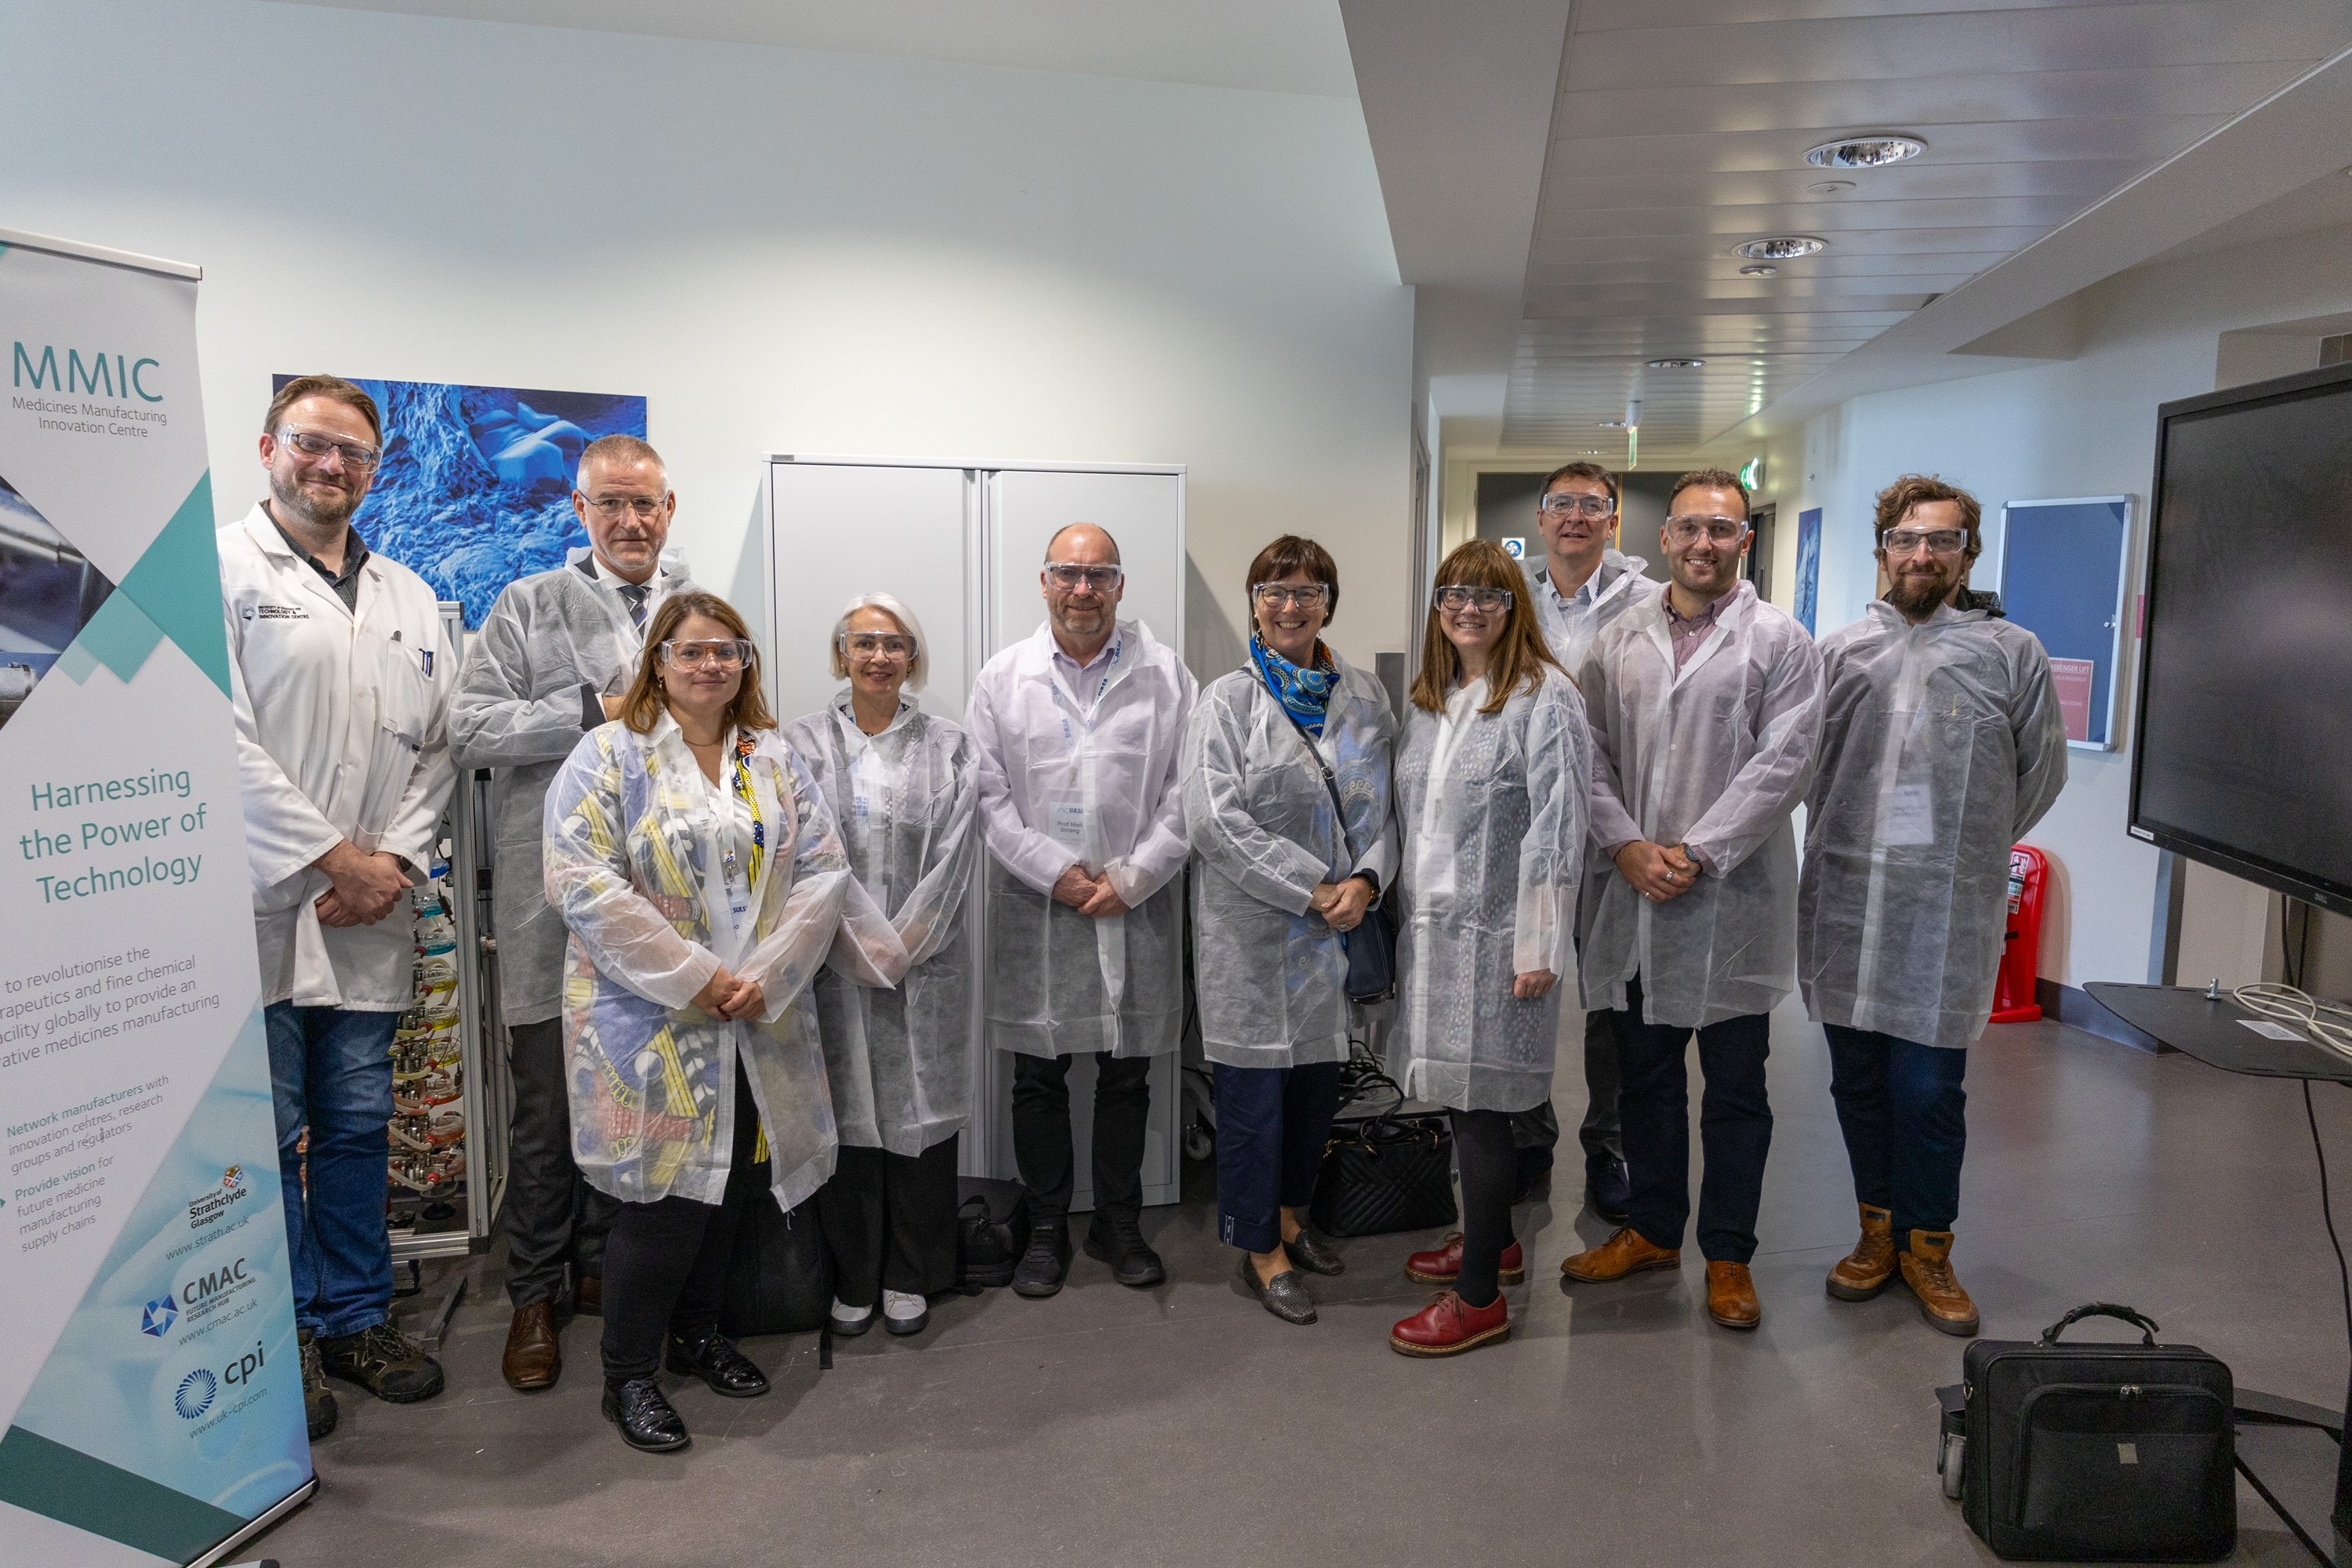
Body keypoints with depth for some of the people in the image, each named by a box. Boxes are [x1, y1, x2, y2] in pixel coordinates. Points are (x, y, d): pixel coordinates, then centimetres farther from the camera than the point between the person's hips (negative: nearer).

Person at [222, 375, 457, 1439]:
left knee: (358, 1127, 12)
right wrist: (332, 860, -13)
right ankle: (288, 1338, 16)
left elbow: (435, 748, 12)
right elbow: (222, 741, -11)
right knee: (266, 1135, 3)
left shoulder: (410, 597, 16)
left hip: (371, 913, 5)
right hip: (258, 908, -5)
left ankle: (356, 1318, 25)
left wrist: (395, 859, -2)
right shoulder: (220, 570, -2)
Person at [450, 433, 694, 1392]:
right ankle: (535, 1295, 20)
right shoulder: (529, 607, 2)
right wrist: (599, 714, -15)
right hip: (556, 897, -3)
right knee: (548, 1107, 4)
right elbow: (469, 727, -8)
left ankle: (605, 1268, 30)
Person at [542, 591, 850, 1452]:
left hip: (757, 1021, 5)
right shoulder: (609, 756, -3)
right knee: (664, 1195, -3)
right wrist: (695, 978, -17)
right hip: (652, 1021, -5)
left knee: (729, 1183, 13)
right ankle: (628, 1374, 15)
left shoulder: (776, 759, 10)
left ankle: (696, 1330, 34)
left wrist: (766, 977, -11)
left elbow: (822, 871, 4)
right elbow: (583, 882, -14)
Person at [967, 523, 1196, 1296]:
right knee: (1039, 1078, 8)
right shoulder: (1002, 679, 4)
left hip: (1138, 908, 0)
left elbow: (1185, 793, -1)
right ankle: (1046, 1228, 23)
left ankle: (1118, 1223, 27)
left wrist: (1132, 878, -10)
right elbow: (991, 796, 0)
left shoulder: (1166, 675, 3)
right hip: (1036, 911, 0)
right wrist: (1056, 873, -10)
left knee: (1127, 1075, 10)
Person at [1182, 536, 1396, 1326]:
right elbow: (1216, 822, -15)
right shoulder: (1228, 701, -6)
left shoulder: (1364, 697, 9)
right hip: (1254, 929, -5)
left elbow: (1383, 807, 9)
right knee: (1256, 1089, 4)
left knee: (1319, 1077, 15)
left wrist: (1366, 881, -9)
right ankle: (1261, 1250, 20)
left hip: (1340, 927, 5)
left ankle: (1289, 1212, 37)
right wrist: (1313, 889, -16)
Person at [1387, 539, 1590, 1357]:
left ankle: (1480, 1297, 10)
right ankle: (1493, 1241, 36)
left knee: (1479, 1102, -2)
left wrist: (1539, 946, -16)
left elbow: (1555, 830, -13)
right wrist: (1409, 912, 14)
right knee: (1460, 1095, 16)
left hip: (1496, 935, -7)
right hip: (1434, 927, 7)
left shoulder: (1544, 697, -9)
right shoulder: (1429, 700, 13)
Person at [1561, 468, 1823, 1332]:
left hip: (1731, 901, -3)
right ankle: (1653, 1229, 31)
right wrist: (1626, 847, -10)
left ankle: (1728, 1254, 22)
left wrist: (1696, 852, -15)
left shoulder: (1781, 643, -1)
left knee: (1736, 1091, 8)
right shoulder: (1618, 641, 9)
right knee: (1645, 1079, 15)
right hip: (1632, 901, 3)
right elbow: (1591, 753, 5)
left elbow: (1782, 764, -9)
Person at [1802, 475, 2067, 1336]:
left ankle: (1927, 1247, 19)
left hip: (1947, 911, -3)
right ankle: (1879, 1231, 29)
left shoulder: (2010, 652, 2)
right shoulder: (1839, 649, 8)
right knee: (1858, 1080, 11)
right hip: (1843, 901, 3)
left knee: (1928, 1088, -1)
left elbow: (2042, 771, 10)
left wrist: (1969, 849, 13)